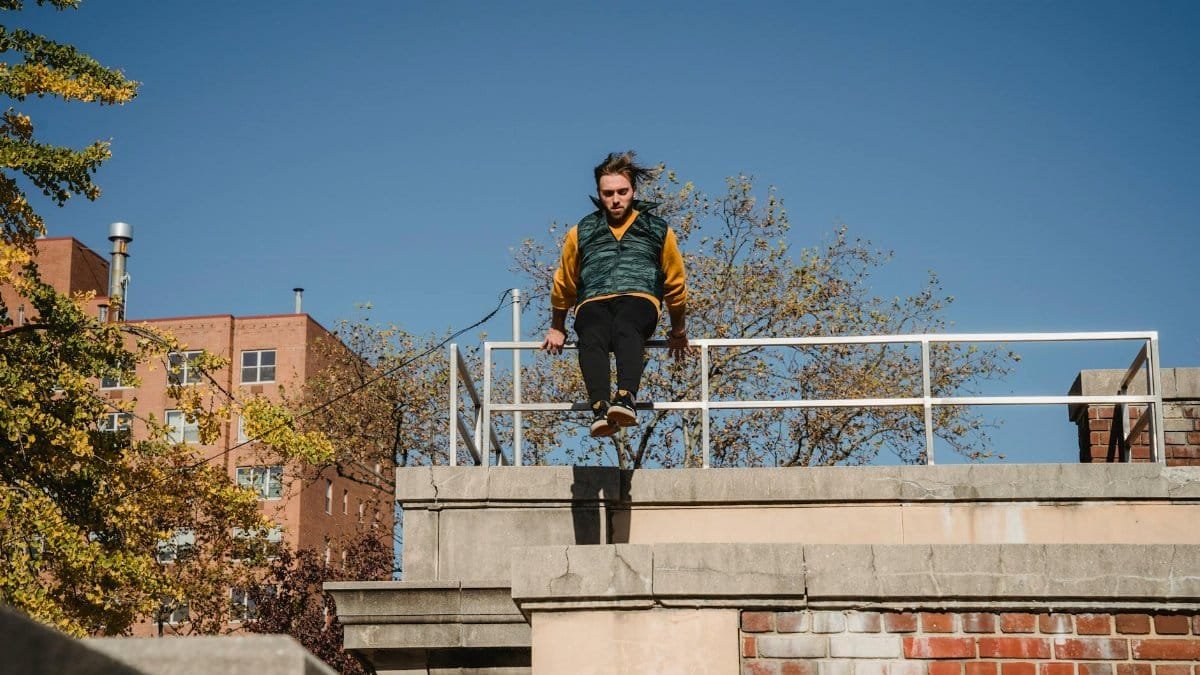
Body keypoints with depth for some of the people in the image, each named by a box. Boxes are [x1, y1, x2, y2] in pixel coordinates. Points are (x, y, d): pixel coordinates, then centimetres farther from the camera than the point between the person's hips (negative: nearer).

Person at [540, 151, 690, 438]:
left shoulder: (658, 230, 19)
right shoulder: (581, 232, 21)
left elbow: (675, 285, 27)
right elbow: (563, 285, 31)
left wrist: (678, 332, 30)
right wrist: (557, 330, 34)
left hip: (639, 298, -1)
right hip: (593, 303, 1)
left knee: (625, 328, -40)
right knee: (592, 337, -37)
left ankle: (626, 399, -61)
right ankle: (600, 408, -56)